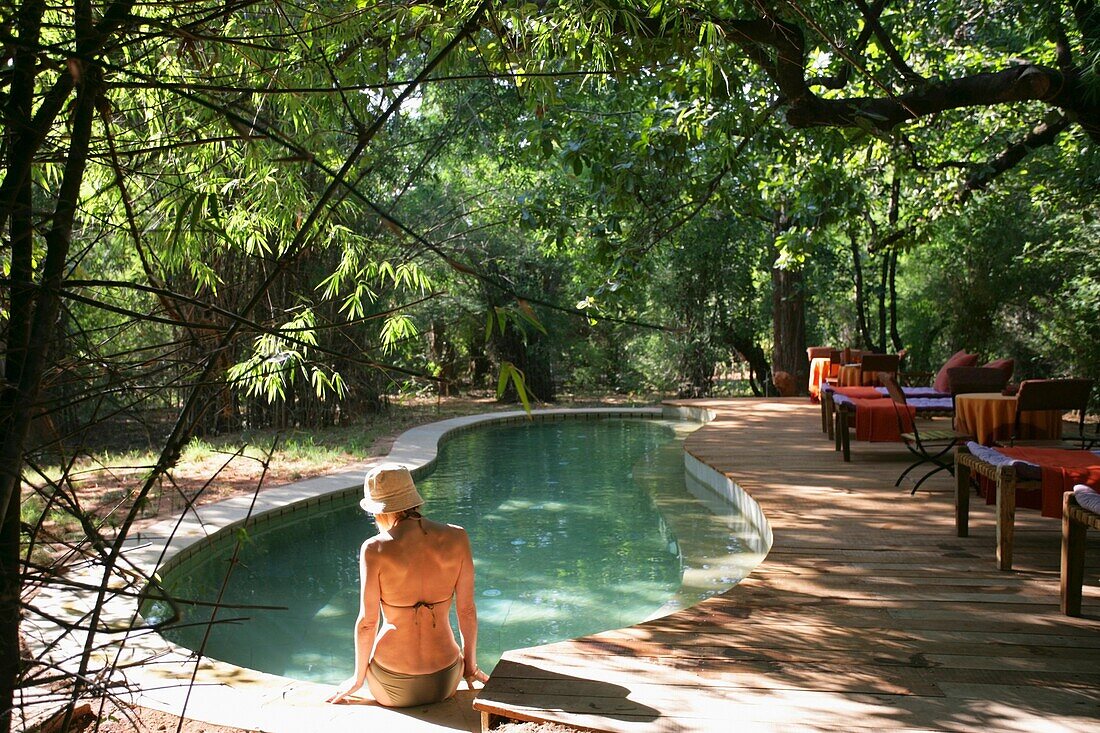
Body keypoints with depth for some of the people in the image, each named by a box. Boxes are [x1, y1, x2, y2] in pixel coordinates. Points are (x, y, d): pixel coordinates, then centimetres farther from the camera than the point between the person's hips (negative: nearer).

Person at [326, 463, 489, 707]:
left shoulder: (375, 549, -15)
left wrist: (358, 677, 6)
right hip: (445, 682, 2)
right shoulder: (456, 538, -8)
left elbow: (367, 623, -11)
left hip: (393, 687, -2)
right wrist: (470, 665, 13)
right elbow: (467, 610, -2)